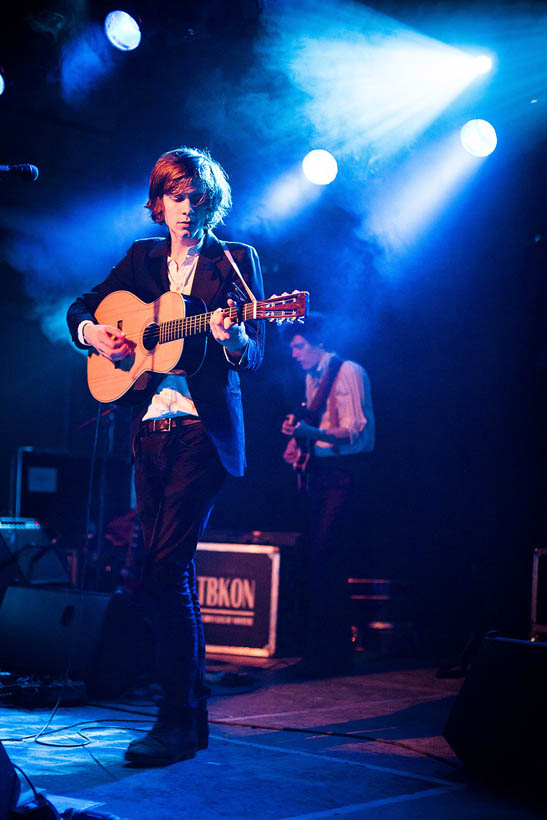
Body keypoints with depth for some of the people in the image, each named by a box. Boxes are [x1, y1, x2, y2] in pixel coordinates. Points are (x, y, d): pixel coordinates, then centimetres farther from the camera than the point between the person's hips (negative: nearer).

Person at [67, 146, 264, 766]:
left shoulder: (236, 261, 5)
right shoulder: (141, 257, 17)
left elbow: (254, 356, -2)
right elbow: (82, 308, 20)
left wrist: (234, 339, -25)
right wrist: (93, 332, -2)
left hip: (205, 429, -5)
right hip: (150, 429, 5)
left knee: (165, 568, -15)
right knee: (171, 573, 7)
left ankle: (178, 720, -11)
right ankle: (193, 708, 17)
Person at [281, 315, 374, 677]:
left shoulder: (348, 372, -10)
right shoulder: (312, 377, 17)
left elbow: (353, 432, -19)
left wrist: (309, 432, -31)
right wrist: (297, 441, 11)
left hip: (344, 471, -9)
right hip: (318, 470, 9)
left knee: (324, 556, -15)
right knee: (317, 558, 7)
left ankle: (329, 654, -11)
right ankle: (328, 650, 13)